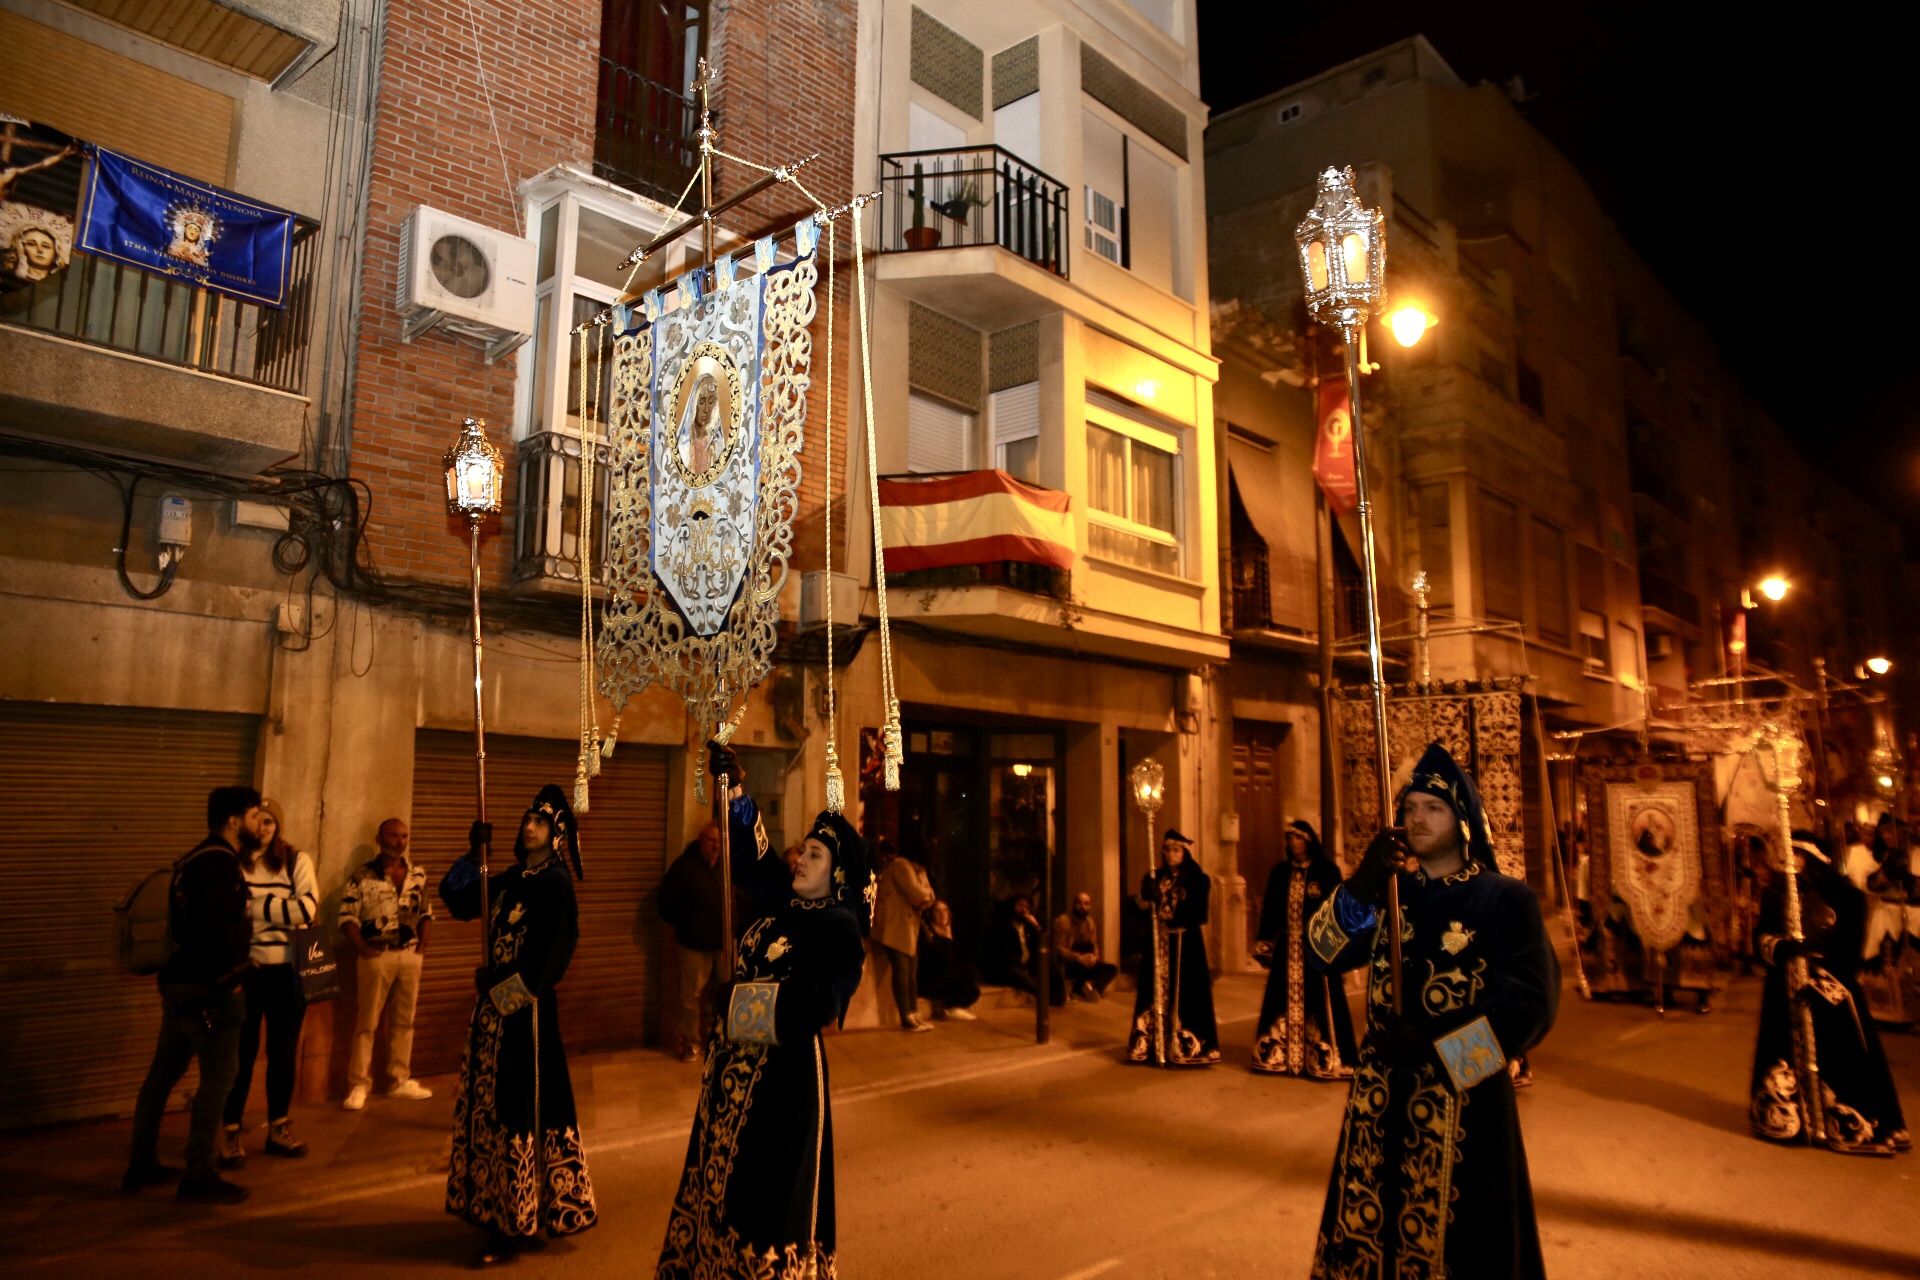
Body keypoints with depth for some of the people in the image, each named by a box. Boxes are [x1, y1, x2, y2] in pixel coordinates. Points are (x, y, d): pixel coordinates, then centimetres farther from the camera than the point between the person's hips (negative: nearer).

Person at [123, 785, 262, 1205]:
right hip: (209, 985, -10)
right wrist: (229, 975, -11)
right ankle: (199, 1176, 4)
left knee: (164, 1073, 16)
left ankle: (141, 1165, 26)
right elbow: (222, 928, -24)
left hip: (182, 980, 10)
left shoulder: (197, 858, 15)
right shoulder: (220, 861, -17)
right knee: (218, 1078, -3)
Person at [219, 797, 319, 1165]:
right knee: (242, 1051, 3)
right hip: (245, 970, -2)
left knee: (284, 1050, 11)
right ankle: (230, 1133, 14)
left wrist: (254, 905, -13)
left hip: (288, 970, 2)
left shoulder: (297, 860, 2)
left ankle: (279, 1128, 23)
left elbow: (307, 908, -10)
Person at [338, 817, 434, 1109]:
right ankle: (358, 1085, 8)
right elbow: (347, 917, -8)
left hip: (410, 955, 4)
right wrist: (362, 950, -15)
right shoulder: (362, 877, -6)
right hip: (377, 956, -4)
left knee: (404, 1021, 11)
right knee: (366, 1022, 1)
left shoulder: (418, 875, 7)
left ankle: (399, 1081, 20)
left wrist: (422, 945, 6)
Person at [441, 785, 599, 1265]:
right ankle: (501, 1208, 27)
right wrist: (473, 855, 2)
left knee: (521, 1106, -3)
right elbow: (457, 900, 14)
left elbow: (554, 953, -18)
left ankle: (520, 1221, 6)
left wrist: (502, 985, -14)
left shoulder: (556, 884, -12)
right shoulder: (508, 878, 10)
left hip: (527, 1007, -8)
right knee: (491, 1103, 14)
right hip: (495, 1004, 8)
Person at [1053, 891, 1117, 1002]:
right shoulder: (1063, 921, -11)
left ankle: (1081, 986, -14)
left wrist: (1094, 958, -10)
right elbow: (1059, 948, -17)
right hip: (1067, 964, -8)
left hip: (1085, 962, 8)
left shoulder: (1090, 922, 11)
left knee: (1111, 969, -14)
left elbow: (1094, 946, 13)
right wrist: (1079, 958, -27)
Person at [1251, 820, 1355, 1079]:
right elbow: (1270, 908, 8)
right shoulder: (1280, 871, 10)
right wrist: (1265, 942, 3)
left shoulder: (1327, 870, -1)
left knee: (1317, 1001, -3)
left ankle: (1323, 1059, 5)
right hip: (1287, 948, 4)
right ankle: (1279, 1056, 15)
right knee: (1284, 1000, 7)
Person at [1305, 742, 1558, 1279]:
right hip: (1380, 1093, 4)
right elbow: (1327, 953, -7)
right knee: (1367, 1229, 11)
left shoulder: (1506, 900, -5)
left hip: (1464, 1099, -4)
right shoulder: (1388, 891, 7)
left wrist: (1436, 1047, -18)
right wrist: (1359, 886, -24)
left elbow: (1528, 1005, -13)